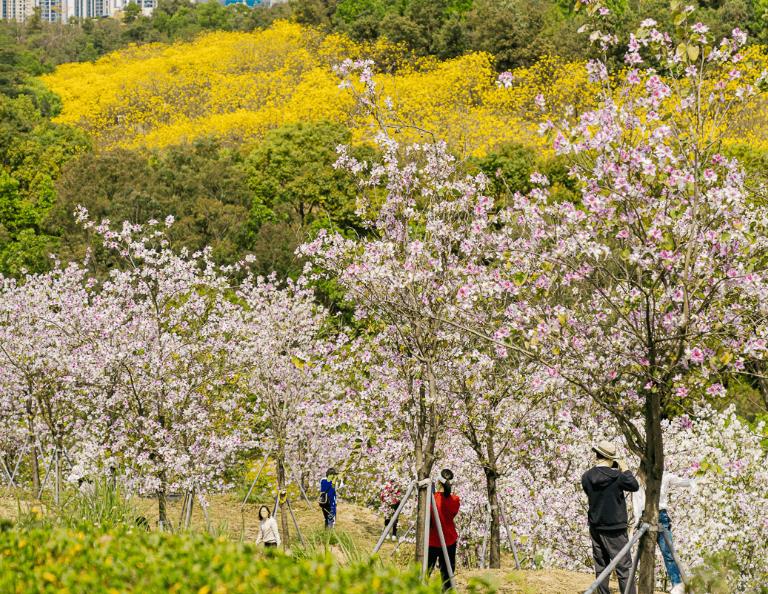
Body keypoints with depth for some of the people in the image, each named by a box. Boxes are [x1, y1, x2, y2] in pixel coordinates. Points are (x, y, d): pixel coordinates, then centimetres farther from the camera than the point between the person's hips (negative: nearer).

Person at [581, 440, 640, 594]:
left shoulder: (587, 477, -4)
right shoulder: (616, 476, -15)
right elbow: (635, 486, 1)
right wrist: (625, 470, 13)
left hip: (596, 528, 5)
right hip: (615, 529, -4)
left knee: (601, 567, 11)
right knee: (624, 568, -3)